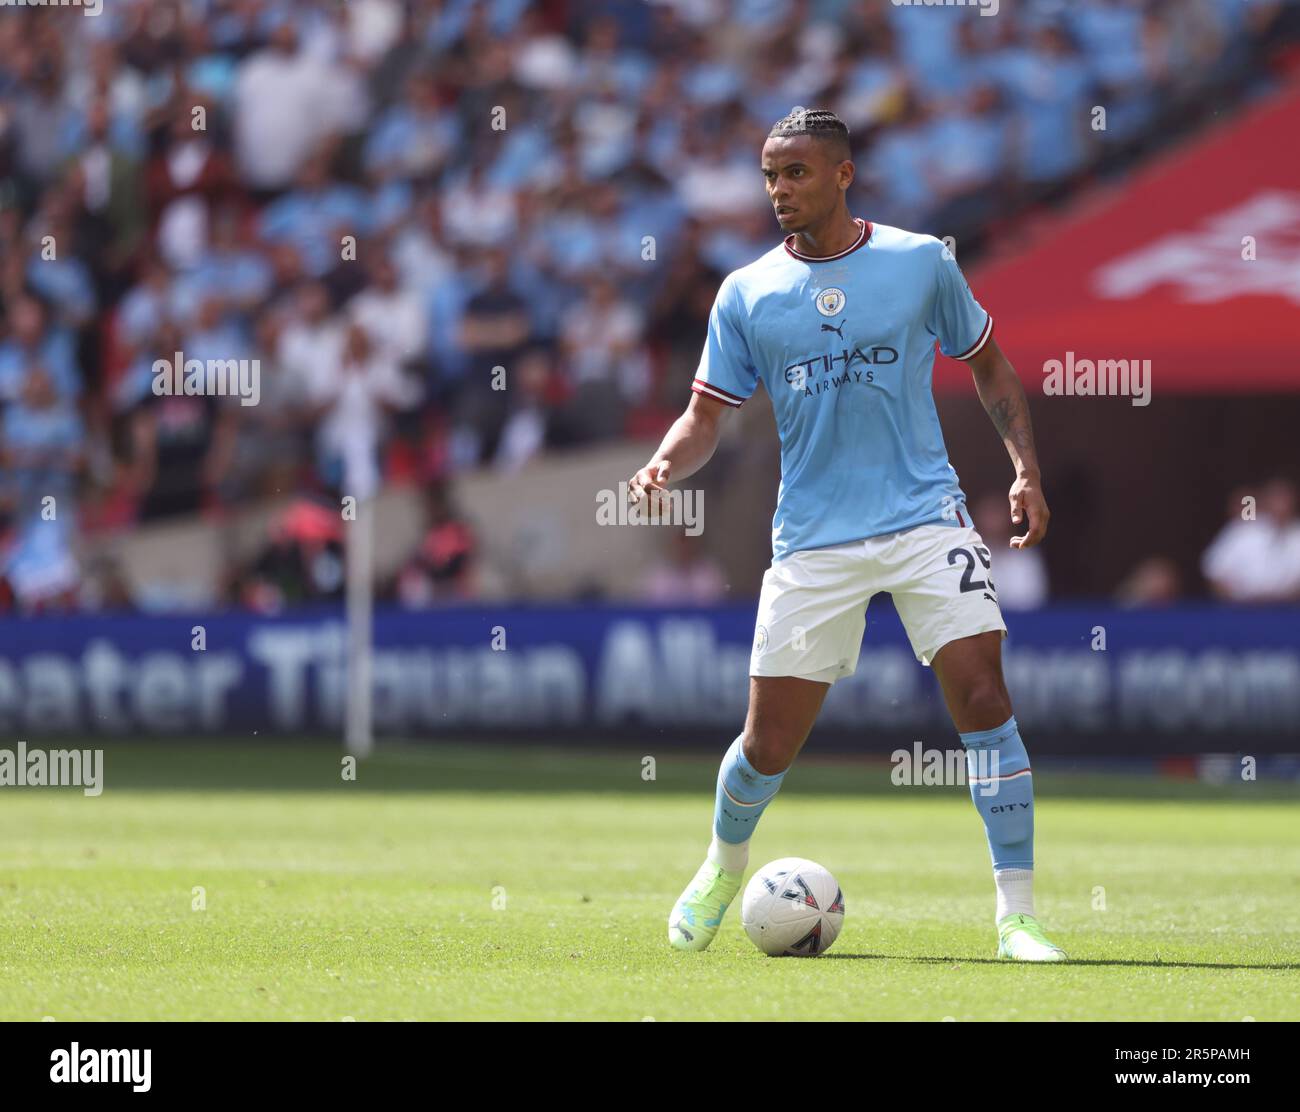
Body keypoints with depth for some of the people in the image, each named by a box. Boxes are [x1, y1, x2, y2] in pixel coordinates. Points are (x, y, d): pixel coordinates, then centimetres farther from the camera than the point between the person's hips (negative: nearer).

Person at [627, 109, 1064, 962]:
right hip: (813, 537, 1)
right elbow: (707, 414, 6)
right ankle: (724, 865, 35)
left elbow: (989, 363, 15)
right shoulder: (746, 294, 4)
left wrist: (1026, 469, 4)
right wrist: (664, 467, -15)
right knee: (770, 743, 2)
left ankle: (1017, 915, -12)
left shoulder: (922, 262, 2)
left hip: (926, 517, -1)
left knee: (982, 695, -17)